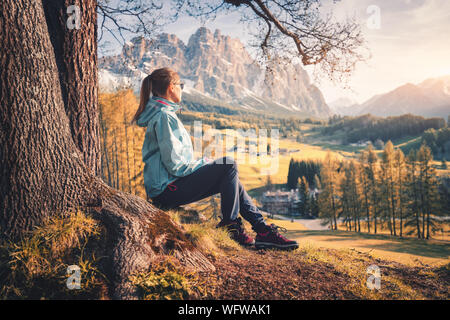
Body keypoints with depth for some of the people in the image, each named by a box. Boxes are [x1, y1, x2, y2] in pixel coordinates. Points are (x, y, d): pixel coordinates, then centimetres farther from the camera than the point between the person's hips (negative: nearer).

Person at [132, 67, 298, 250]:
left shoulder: (163, 113, 17)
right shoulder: (164, 116, -16)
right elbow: (175, 165, -21)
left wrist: (203, 163, 8)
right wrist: (205, 163, -7)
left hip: (165, 188, 10)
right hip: (166, 189, -10)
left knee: (230, 178, 11)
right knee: (228, 165, -14)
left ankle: (262, 228, 11)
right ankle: (230, 225, -4)